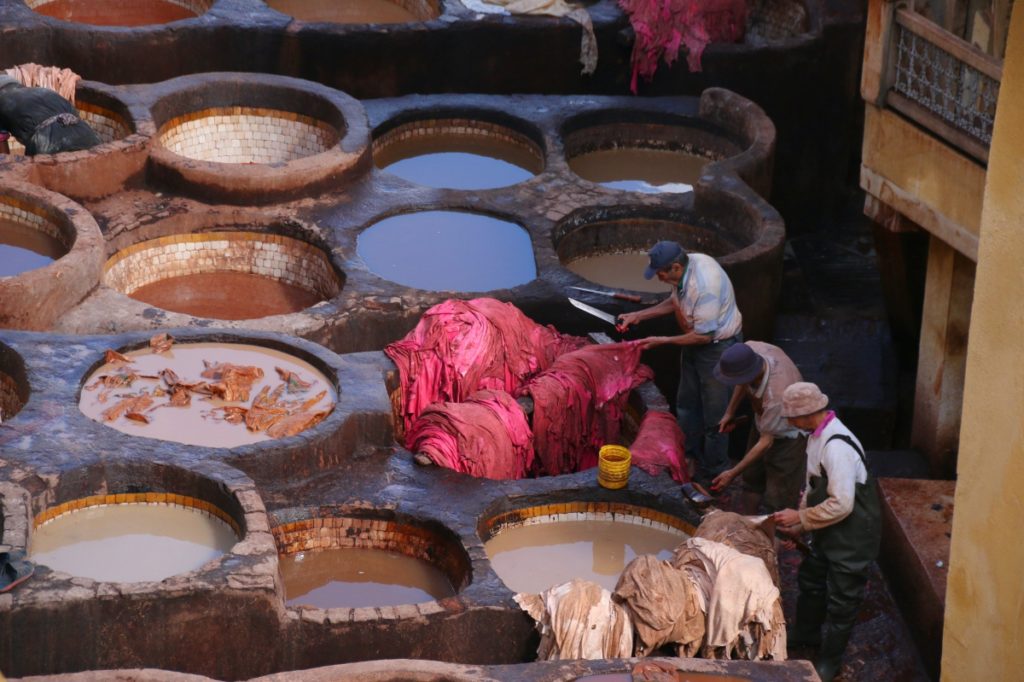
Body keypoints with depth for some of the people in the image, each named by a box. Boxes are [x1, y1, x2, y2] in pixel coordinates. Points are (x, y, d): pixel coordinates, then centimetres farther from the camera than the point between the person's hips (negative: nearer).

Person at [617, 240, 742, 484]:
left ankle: (713, 476, 19)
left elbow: (703, 335, -28)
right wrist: (638, 316, 4)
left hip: (718, 345, -9)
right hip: (695, 341, 9)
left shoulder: (705, 285, -37)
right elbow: (674, 302, 11)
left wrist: (662, 341, -19)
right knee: (687, 404, 23)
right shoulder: (685, 266, -10)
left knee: (714, 415, 4)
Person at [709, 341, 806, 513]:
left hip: (788, 434, -8)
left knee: (778, 498, -6)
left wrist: (733, 473, -26)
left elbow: (765, 442, -31)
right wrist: (730, 412, 7)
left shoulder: (775, 396, -45)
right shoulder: (750, 349, -27)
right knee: (752, 477, 22)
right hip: (764, 421, 8)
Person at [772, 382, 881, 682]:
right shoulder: (817, 436, 0)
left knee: (842, 598, 7)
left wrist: (800, 517, -20)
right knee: (811, 579, 27)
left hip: (852, 536, -10)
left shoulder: (836, 447, -31)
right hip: (829, 533, 10)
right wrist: (799, 522, 6)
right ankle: (807, 632, 50)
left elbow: (841, 504, -31)